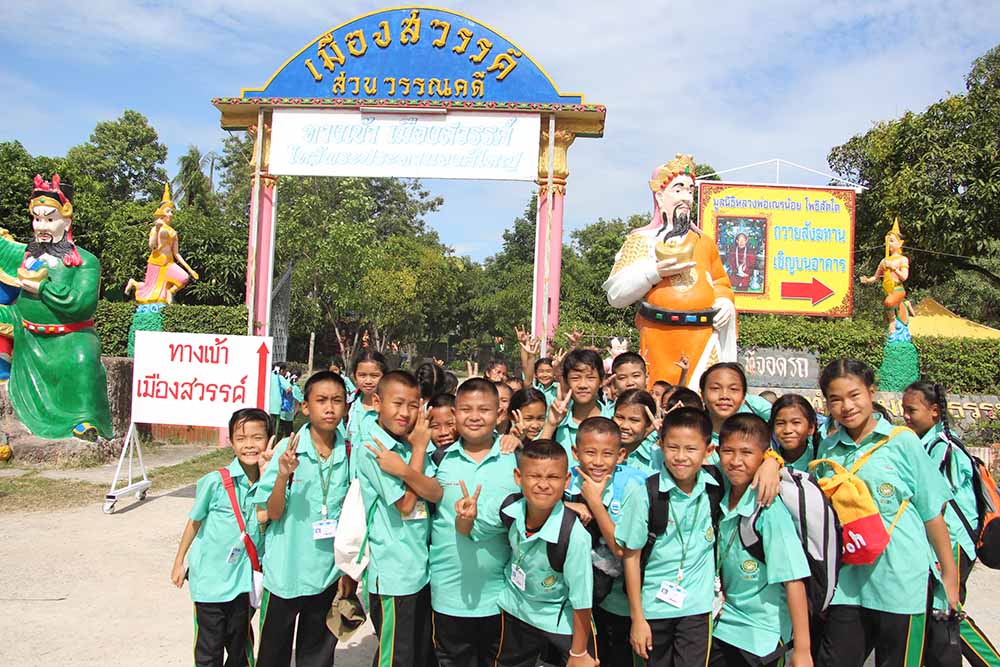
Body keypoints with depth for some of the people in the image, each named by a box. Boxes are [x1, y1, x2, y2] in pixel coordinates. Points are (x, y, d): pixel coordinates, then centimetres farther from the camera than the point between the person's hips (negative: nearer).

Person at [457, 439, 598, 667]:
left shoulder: (574, 535, -34)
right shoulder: (510, 508, -20)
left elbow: (581, 601, -21)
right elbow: (469, 531, -1)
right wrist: (466, 517, -23)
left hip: (564, 621, -5)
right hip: (517, 610, 5)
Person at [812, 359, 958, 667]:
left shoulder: (903, 440, -5)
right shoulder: (827, 448, 5)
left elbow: (932, 512, -1)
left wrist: (950, 575, 2)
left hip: (901, 583, -3)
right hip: (846, 583, 3)